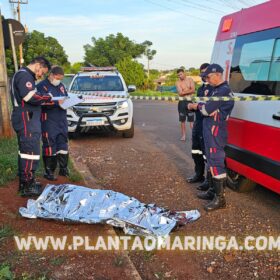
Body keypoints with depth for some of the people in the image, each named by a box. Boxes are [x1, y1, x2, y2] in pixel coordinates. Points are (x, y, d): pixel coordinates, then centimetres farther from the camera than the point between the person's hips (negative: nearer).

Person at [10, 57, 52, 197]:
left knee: (24, 151, 16)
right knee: (31, 152, -9)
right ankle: (28, 186, -4)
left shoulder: (23, 75, 21)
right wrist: (47, 96, -11)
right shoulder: (24, 75, -13)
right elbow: (30, 96, -26)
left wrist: (43, 99, 6)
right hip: (26, 120, -11)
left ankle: (25, 182, 25)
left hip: (25, 120, 11)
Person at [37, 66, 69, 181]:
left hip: (62, 121, 7)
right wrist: (57, 102, -27)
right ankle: (49, 171, 5)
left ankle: (63, 169, 20)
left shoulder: (61, 86, 16)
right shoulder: (42, 86, -6)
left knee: (63, 145, 10)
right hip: (49, 122, -7)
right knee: (49, 146, -4)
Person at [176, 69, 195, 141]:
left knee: (191, 120, -2)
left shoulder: (190, 80, 1)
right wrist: (189, 90, -13)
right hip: (182, 102, 1)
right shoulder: (178, 82, -2)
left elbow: (193, 90, -10)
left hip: (189, 101, -1)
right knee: (182, 120, 8)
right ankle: (183, 135, 17)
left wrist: (184, 91, -13)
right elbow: (180, 93, -14)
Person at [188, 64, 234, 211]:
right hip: (211, 132, 11)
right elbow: (208, 107, 16)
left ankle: (220, 198, 0)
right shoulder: (217, 90, 17)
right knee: (212, 162, 17)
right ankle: (213, 191, 30)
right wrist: (196, 106, -1)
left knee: (216, 163, -7)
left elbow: (207, 110, -21)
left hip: (216, 133, -11)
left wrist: (198, 105, -2)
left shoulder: (223, 91, -17)